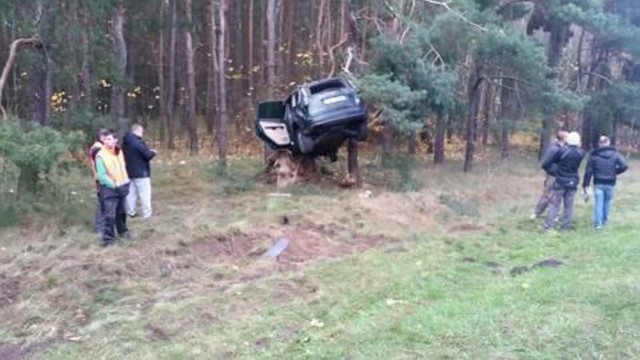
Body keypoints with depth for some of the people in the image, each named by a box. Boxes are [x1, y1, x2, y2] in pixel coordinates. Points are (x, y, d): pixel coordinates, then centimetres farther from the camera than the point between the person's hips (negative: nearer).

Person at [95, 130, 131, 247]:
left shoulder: (119, 152, 4)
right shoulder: (100, 155, -15)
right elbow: (102, 175, -17)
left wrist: (126, 183, 8)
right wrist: (113, 185, -20)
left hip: (122, 186, 6)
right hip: (109, 189, -6)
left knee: (121, 212, 19)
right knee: (110, 214, -10)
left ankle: (122, 231, 37)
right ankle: (108, 238, -2)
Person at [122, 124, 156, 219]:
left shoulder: (125, 142, 10)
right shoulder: (138, 142, -19)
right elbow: (148, 155, -19)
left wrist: (148, 152, 15)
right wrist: (153, 152, 3)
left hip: (130, 172, 9)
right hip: (141, 172, -9)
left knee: (131, 193, 14)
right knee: (145, 195, -2)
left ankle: (131, 212, 20)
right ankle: (147, 215, 1)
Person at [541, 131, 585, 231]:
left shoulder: (562, 151, -13)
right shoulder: (581, 153, -3)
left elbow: (545, 164, -11)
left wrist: (553, 172, 4)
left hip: (561, 182, -3)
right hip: (573, 182, 3)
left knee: (554, 205, 1)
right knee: (569, 206, 10)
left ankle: (548, 226, -1)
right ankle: (566, 227, 13)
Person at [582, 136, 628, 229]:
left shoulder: (594, 155, -3)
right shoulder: (615, 154, 0)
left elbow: (588, 171, -5)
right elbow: (624, 166, -10)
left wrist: (585, 184, 0)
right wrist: (615, 172, 7)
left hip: (598, 183, -1)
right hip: (610, 183, 1)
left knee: (598, 202, 1)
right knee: (607, 202, 16)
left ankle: (598, 223, -2)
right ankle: (605, 221, 27)